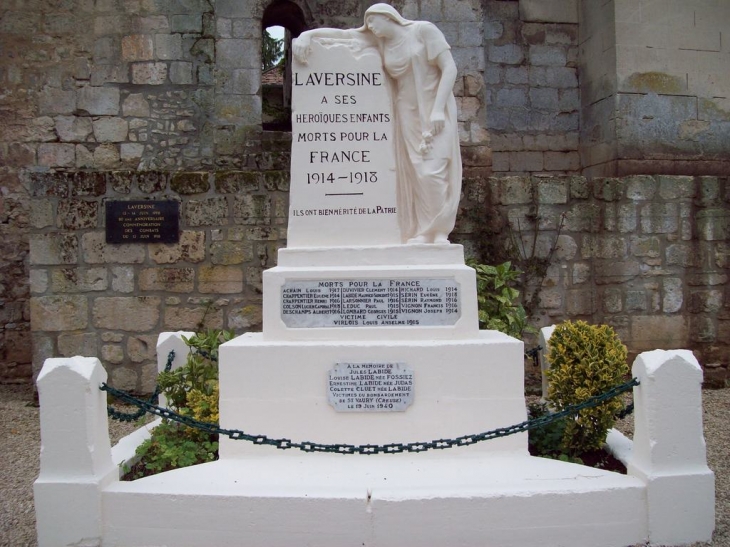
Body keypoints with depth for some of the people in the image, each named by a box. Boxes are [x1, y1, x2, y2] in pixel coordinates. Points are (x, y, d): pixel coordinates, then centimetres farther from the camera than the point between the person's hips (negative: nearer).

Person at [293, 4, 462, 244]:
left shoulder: (424, 30, -7)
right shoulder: (378, 39, 7)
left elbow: (450, 68, -12)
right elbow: (339, 34, 2)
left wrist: (438, 109, -21)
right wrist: (306, 34, -14)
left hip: (436, 111, -5)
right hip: (407, 114, 5)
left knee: (433, 172, -15)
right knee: (415, 174, -2)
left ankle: (439, 234, -9)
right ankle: (422, 233, -1)